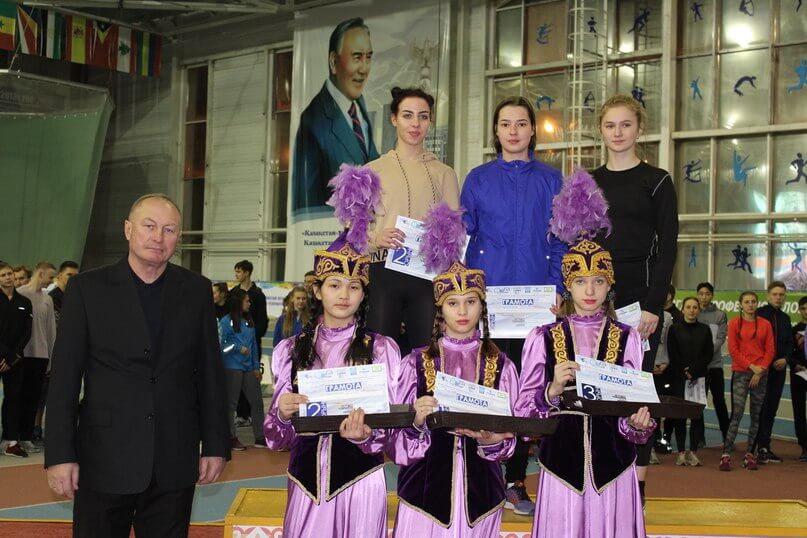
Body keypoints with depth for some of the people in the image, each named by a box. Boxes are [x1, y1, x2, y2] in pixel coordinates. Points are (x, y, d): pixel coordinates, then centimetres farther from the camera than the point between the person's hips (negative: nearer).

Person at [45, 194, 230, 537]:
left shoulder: (197, 290, 6)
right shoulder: (86, 288, 0)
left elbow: (210, 373, 7)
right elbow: (64, 376, -2)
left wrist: (215, 444, 5)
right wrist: (59, 454, -6)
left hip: (175, 464, 2)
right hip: (103, 462, -1)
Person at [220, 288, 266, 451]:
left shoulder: (248, 321, 12)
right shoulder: (226, 321, -6)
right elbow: (221, 344, -10)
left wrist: (256, 367, 12)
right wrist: (238, 348, -14)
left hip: (249, 368, 6)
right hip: (232, 368, -6)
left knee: (257, 402, 7)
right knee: (231, 403, 4)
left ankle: (260, 438, 14)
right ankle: (231, 438, 12)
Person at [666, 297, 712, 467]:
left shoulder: (705, 329, 9)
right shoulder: (675, 329, 4)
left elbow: (708, 355, 2)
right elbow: (673, 354, -2)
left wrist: (694, 370, -10)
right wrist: (685, 372, -10)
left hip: (699, 378, 1)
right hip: (679, 378, -1)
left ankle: (693, 452, 5)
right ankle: (681, 452, 5)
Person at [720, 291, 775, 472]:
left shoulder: (765, 324, 8)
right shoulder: (734, 323, 2)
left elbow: (770, 350, 5)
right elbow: (733, 350, -3)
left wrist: (760, 371, -6)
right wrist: (751, 366, -11)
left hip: (761, 374, 3)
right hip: (740, 372, -3)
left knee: (756, 415, 4)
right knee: (736, 413, -11)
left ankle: (750, 454, 11)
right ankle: (726, 454, -11)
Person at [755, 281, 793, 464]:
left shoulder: (785, 318, 15)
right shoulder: (759, 314, -4)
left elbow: (789, 344, 17)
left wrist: (786, 359, -2)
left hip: (779, 369, 6)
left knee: (772, 408, 8)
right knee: (761, 408, -7)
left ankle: (765, 447, 14)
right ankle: (761, 447, -6)